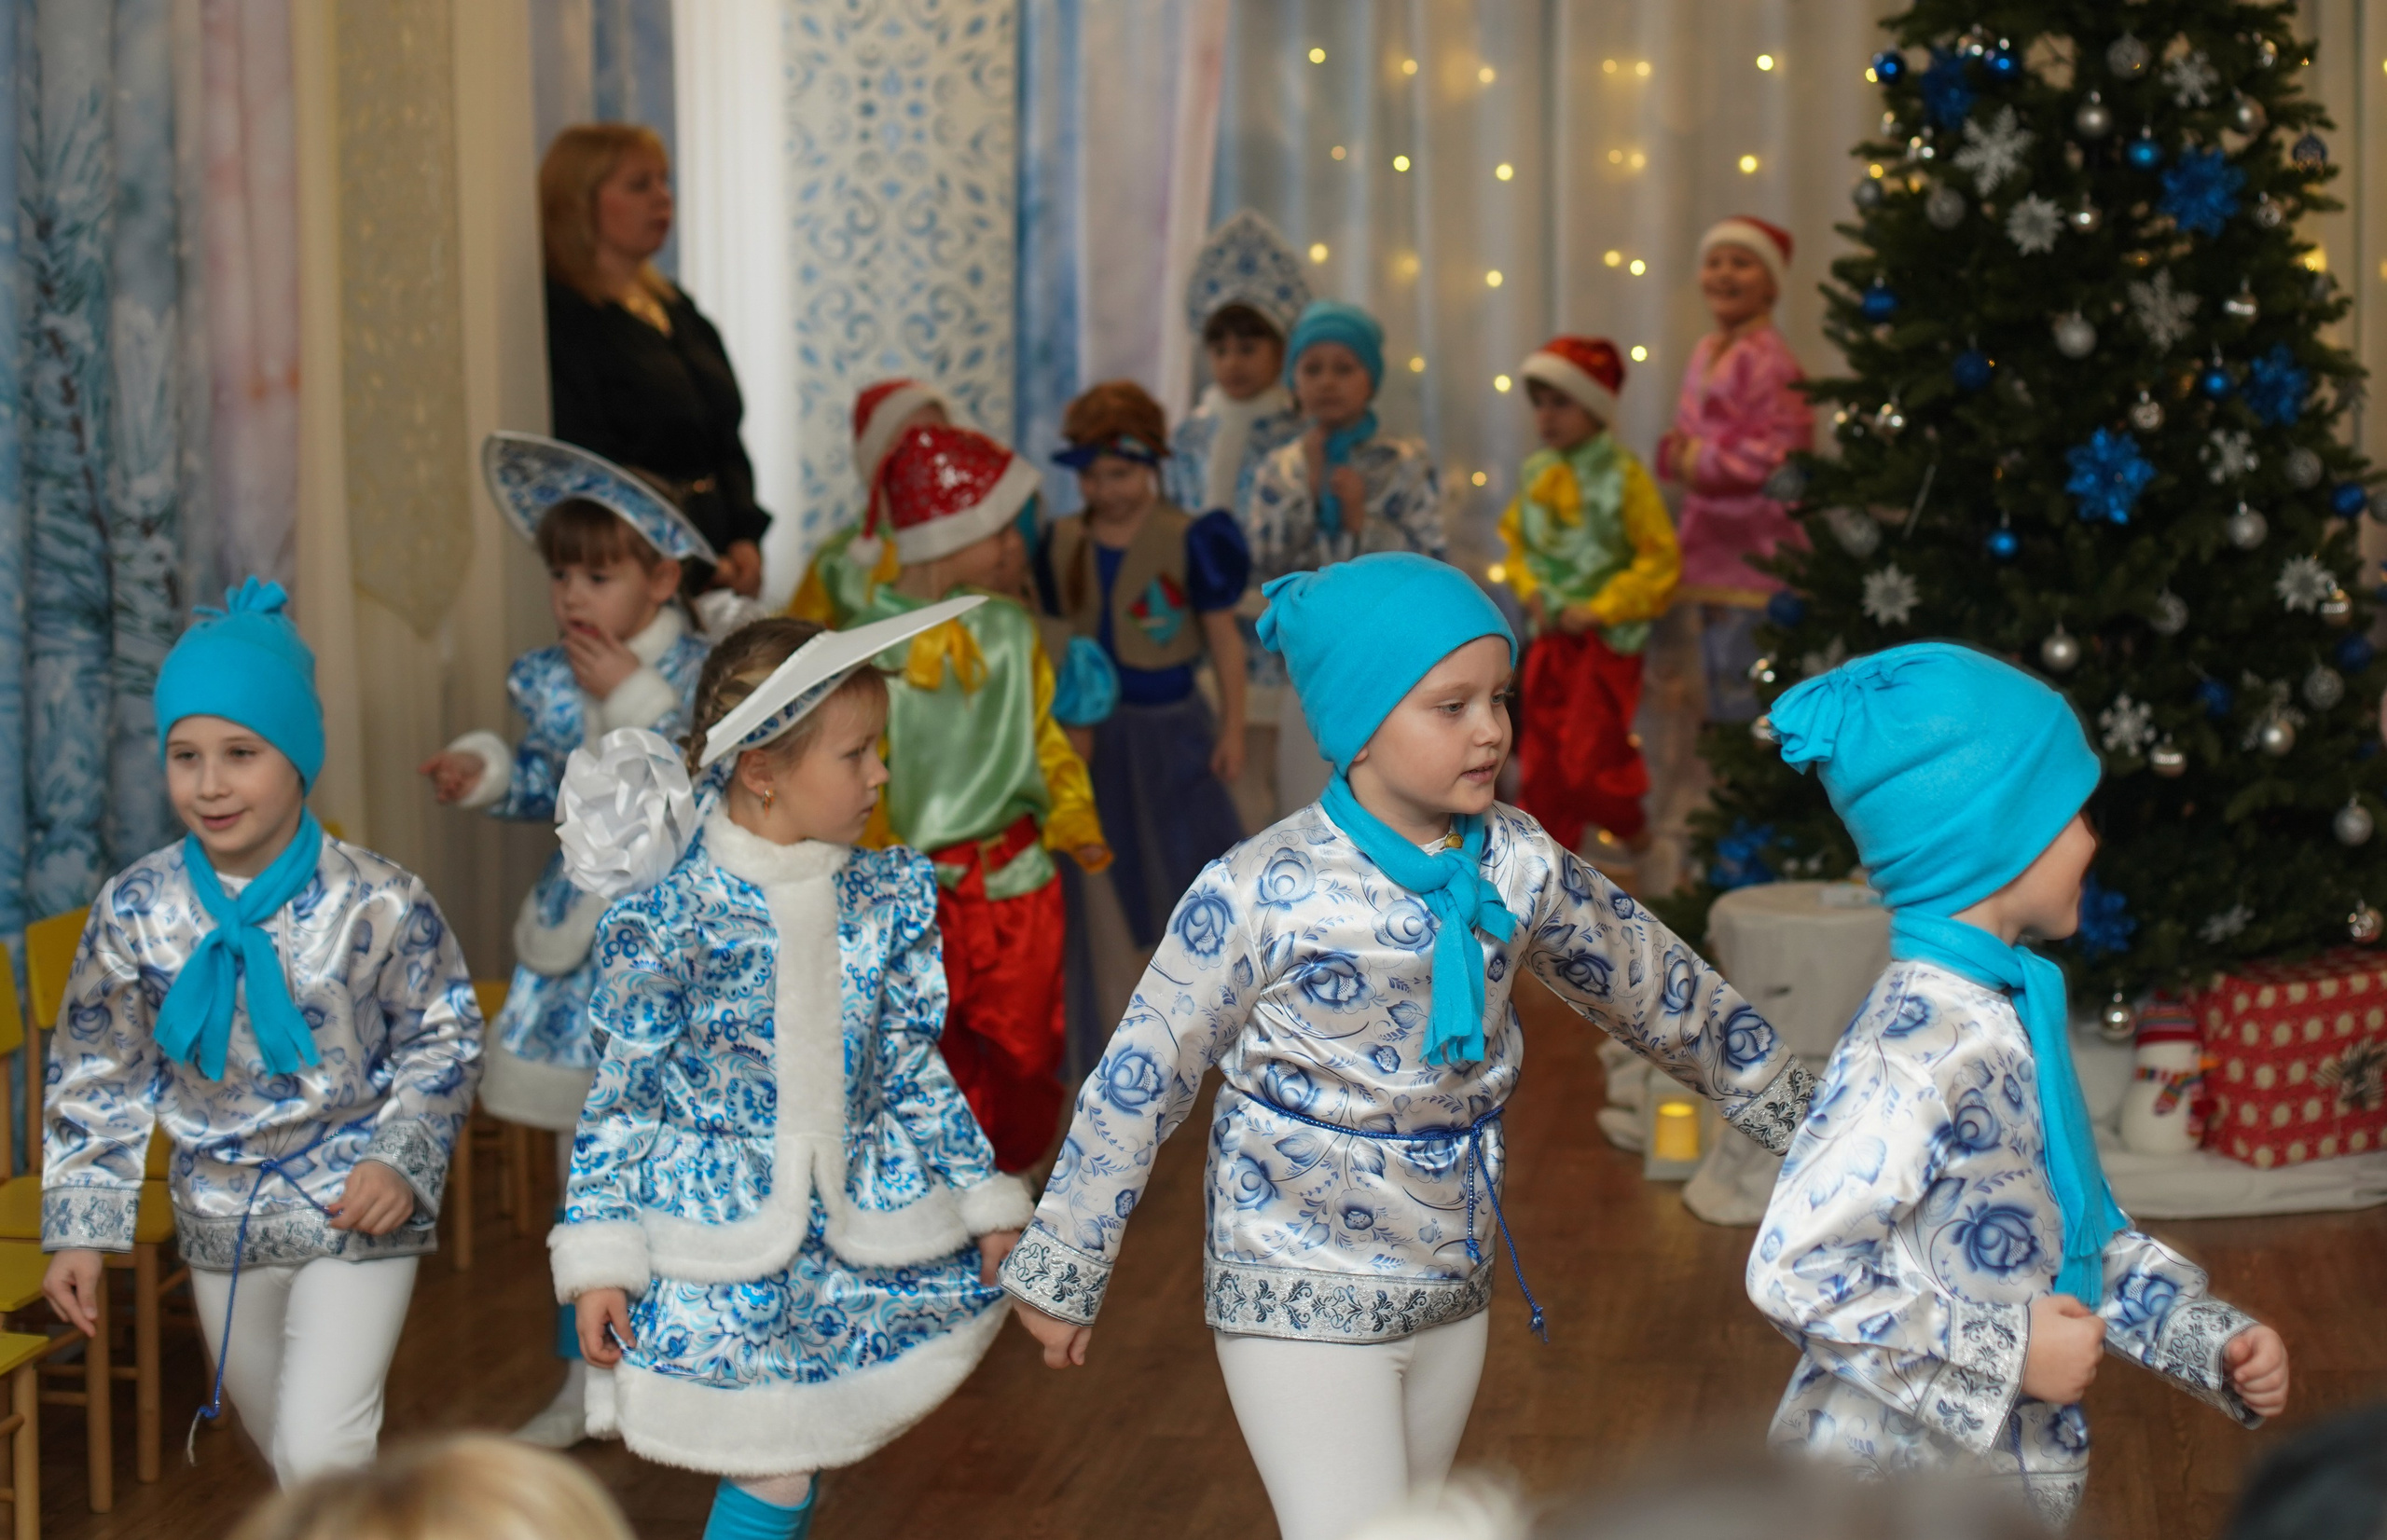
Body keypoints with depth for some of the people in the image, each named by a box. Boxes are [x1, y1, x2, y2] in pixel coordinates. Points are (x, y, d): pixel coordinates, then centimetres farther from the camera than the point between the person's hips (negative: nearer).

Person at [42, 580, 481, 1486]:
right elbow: (97, 1078, 2)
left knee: (320, 1451, -15)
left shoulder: (376, 904, -16)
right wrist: (79, 1230, 1)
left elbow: (444, 1040, -3)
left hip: (354, 1219, -4)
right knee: (279, 1448, 20)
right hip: (221, 1229, 4)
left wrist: (402, 1160, -16)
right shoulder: (136, 910, -8)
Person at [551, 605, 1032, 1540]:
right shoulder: (670, 918, -14)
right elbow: (623, 1095, -8)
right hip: (723, 1242, -4)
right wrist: (600, 1257, -9)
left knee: (794, 1461, 9)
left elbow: (915, 1072, 9)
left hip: (857, 1234, 4)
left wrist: (987, 1207, 11)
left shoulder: (889, 900, -1)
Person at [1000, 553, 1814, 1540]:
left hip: (1450, 1293, 6)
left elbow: (1662, 992, 11)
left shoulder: (1518, 866, -4)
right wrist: (1060, 1273, -7)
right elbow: (1140, 1081, -12)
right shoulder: (1263, 895, -19)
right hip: (1301, 1309, -6)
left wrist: (1798, 1117, 19)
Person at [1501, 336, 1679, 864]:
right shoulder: (1535, 474, 4)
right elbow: (1518, 542, 17)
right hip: (1550, 638, 6)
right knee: (1542, 760, 8)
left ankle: (1632, 830, 21)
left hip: (1607, 639, -6)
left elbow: (1660, 560, -13)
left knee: (1588, 757, -6)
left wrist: (1597, 609, -16)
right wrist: (1530, 590, -2)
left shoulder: (1622, 475, -13)